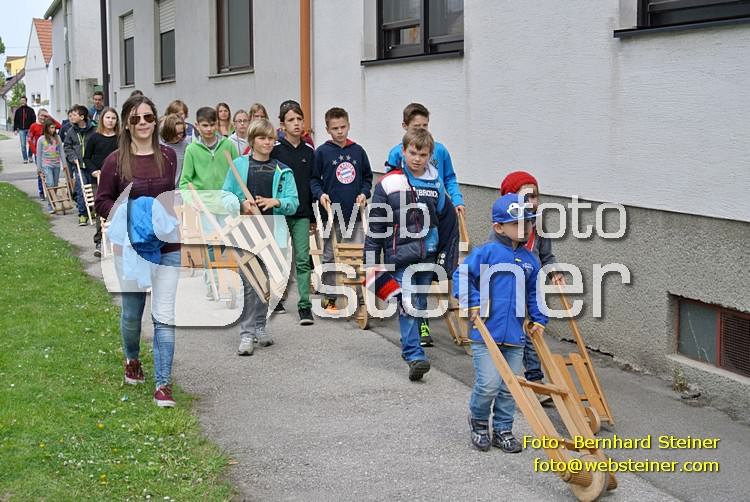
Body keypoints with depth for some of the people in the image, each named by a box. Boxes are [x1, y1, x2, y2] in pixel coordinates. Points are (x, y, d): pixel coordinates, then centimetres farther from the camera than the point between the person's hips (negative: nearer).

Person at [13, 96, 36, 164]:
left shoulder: (30, 110, 3)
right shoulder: (18, 110, 7)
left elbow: (34, 120, 2)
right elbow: (15, 120, 10)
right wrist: (15, 129, 3)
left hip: (29, 129, -1)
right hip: (21, 130, 1)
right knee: (23, 145, -1)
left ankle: (30, 157, 16)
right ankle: (25, 159, 3)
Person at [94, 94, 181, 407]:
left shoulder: (168, 157, 1)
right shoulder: (116, 161, -6)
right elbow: (102, 201, -2)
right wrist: (128, 214, -16)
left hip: (167, 247, 1)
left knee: (164, 317, -5)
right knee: (132, 313, 15)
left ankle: (163, 385, 0)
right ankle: (132, 359, 46)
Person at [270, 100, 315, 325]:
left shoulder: (309, 151, 7)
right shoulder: (275, 150, -4)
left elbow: (313, 182, 12)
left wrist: (313, 213, 12)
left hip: (302, 214, 2)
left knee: (303, 260, -4)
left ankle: (304, 305, -4)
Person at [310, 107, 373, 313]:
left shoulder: (358, 151, 6)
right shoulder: (322, 152, -1)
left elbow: (367, 176, 15)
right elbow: (314, 179, 4)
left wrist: (364, 193, -2)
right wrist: (320, 194, -13)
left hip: (355, 213, 2)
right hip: (331, 214, -2)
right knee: (330, 257, 6)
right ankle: (329, 298, 16)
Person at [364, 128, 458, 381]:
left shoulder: (436, 185, 6)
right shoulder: (388, 184, -4)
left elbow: (448, 223, 13)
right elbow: (375, 225, -1)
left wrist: (447, 260, 11)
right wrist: (370, 263, -2)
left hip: (427, 256, 4)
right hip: (399, 255, -4)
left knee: (419, 306, 13)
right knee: (408, 306, -14)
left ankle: (410, 348, 27)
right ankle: (415, 356, -15)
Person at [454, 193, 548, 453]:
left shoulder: (530, 260, 10)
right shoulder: (485, 253, -8)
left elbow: (534, 292, 22)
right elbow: (462, 276, -7)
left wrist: (539, 319, 15)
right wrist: (473, 303, -16)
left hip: (515, 336, 5)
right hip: (485, 333, -5)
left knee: (509, 388, 9)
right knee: (489, 384, -7)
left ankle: (502, 430, 26)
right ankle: (478, 420, 21)